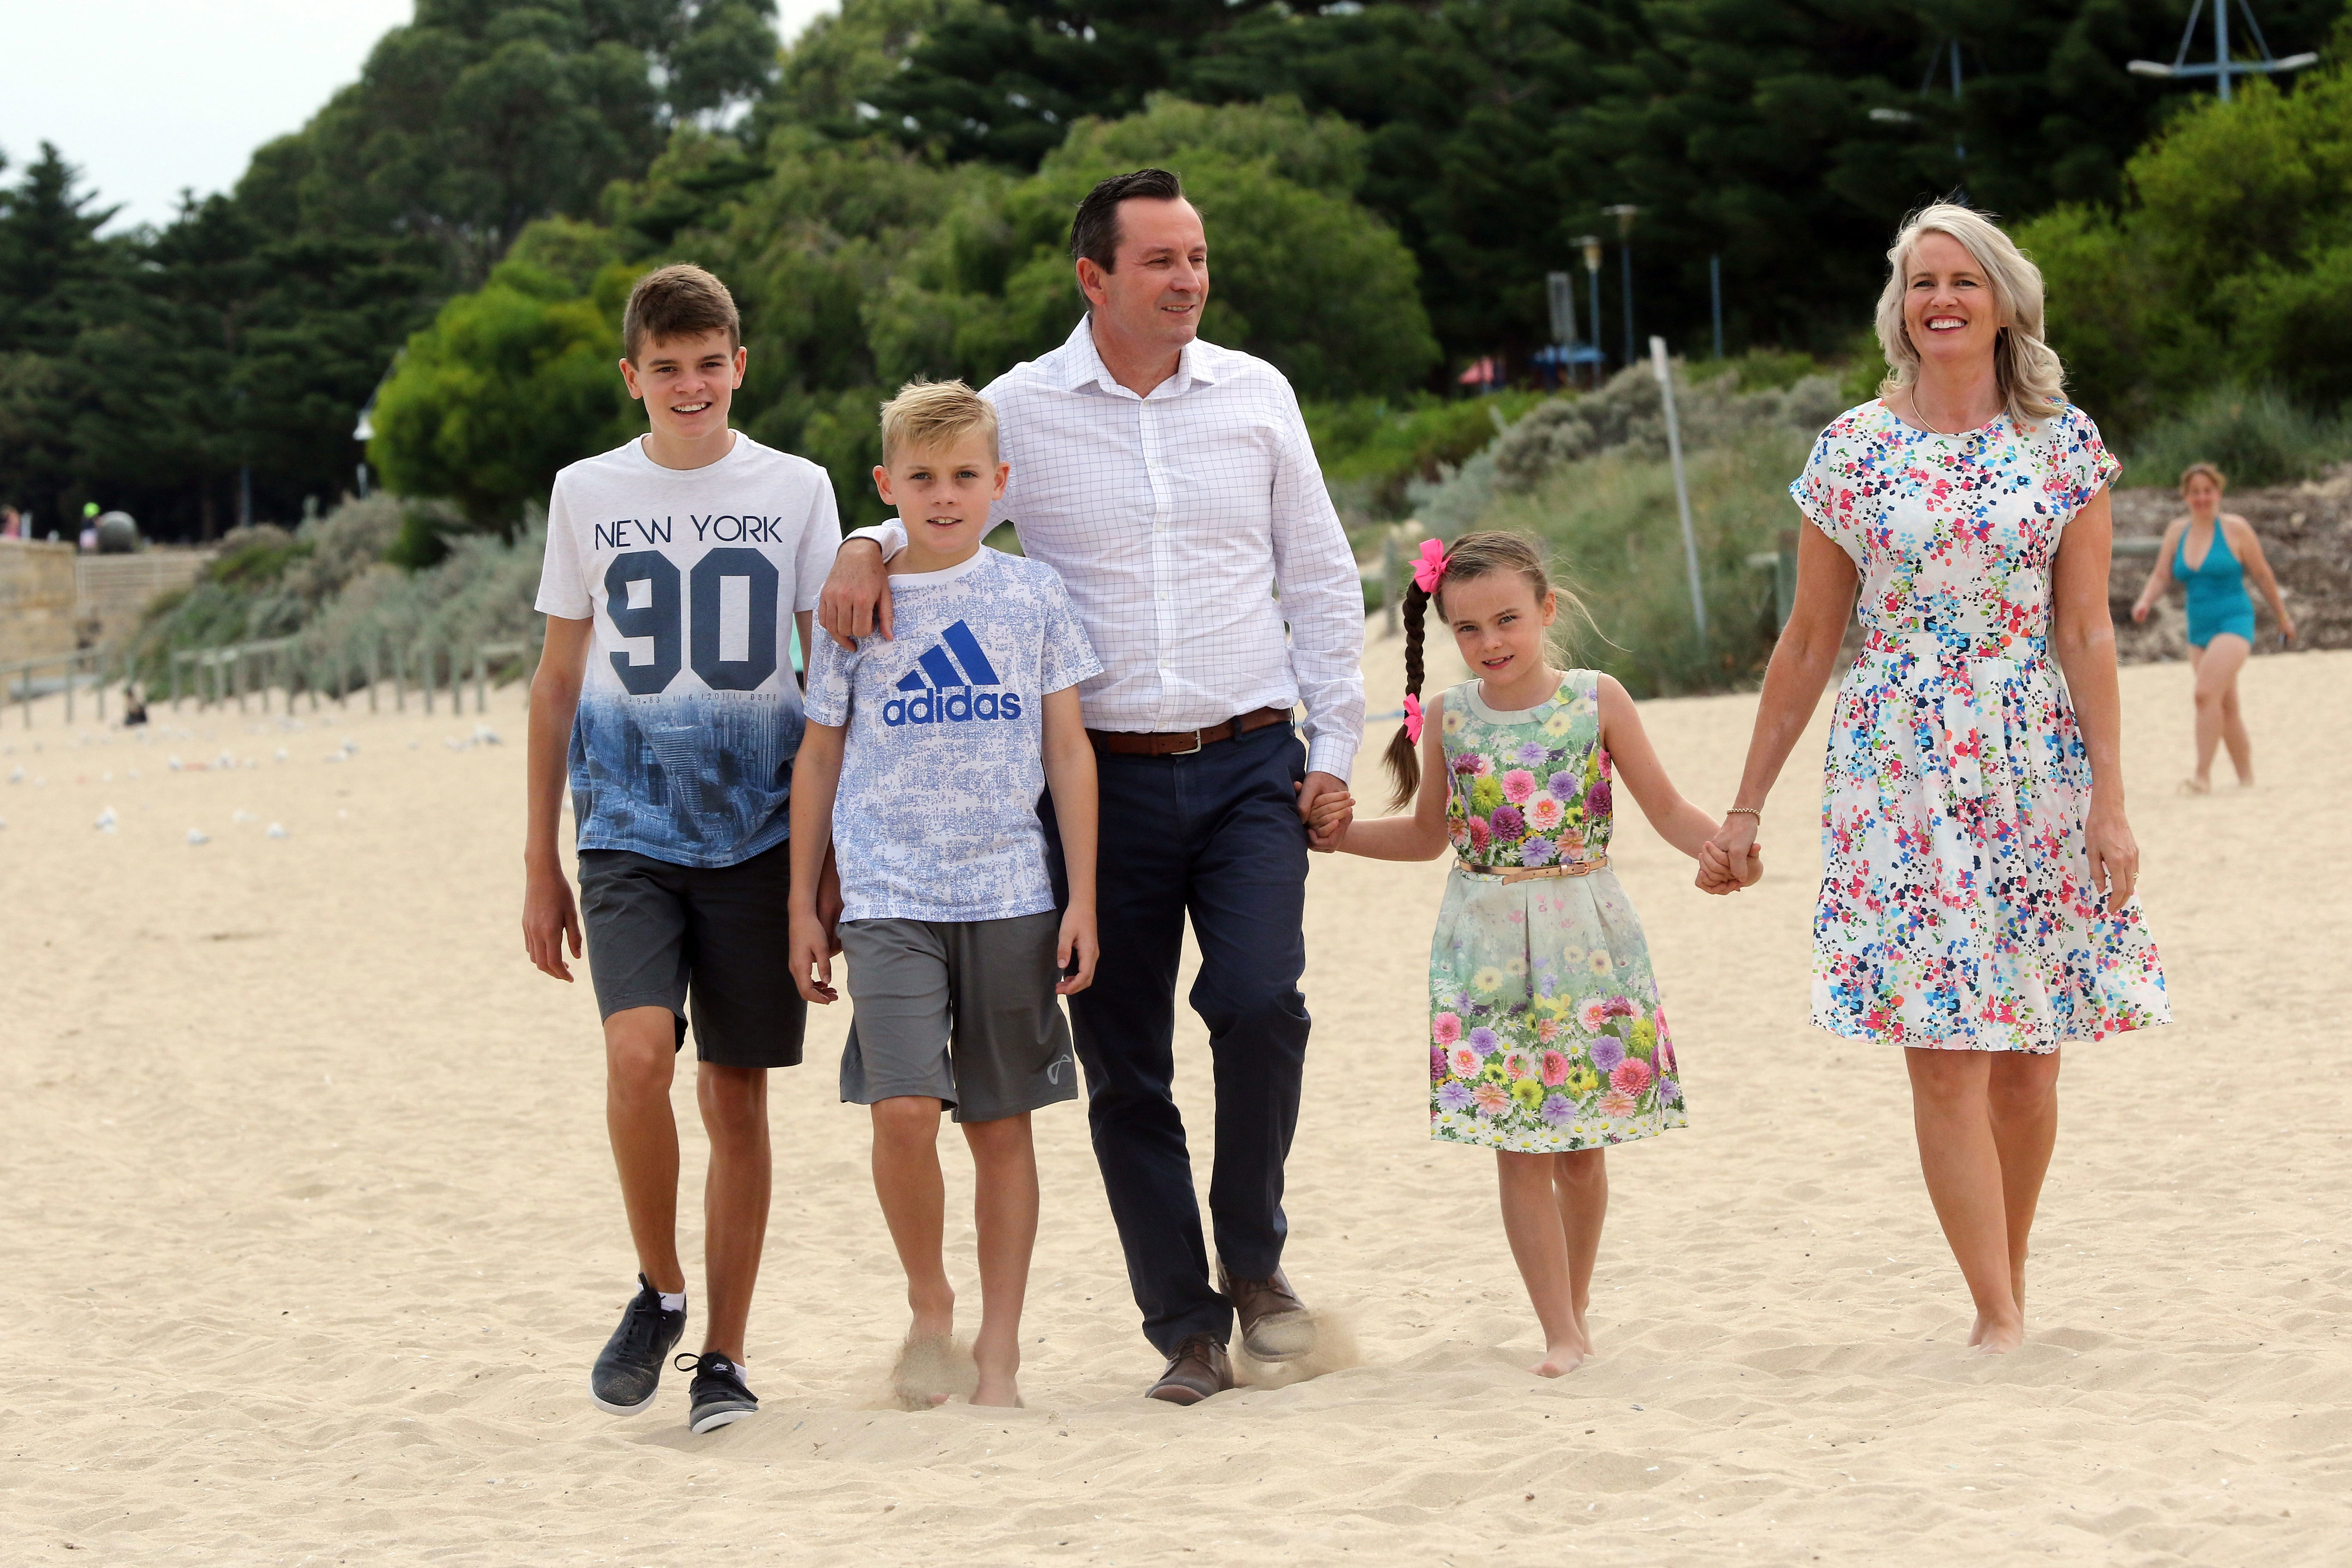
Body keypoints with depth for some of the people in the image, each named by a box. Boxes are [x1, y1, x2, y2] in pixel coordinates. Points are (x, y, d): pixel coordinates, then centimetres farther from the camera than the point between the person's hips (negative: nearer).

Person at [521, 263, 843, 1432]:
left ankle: (723, 1355, 13)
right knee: (638, 1052, -20)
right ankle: (657, 1292, 1)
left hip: (759, 833, 0)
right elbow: (557, 680, 12)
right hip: (629, 830, 0)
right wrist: (540, 864, 10)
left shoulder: (797, 491, 4)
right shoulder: (587, 494, 7)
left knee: (737, 1093, 3)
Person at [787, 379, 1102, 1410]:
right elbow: (821, 758, 11)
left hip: (1010, 898, 1)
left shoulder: (1032, 598, 5)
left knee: (1000, 1124, 5)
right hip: (889, 896, -1)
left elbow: (1068, 753, 8)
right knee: (903, 1110, -17)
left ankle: (999, 1351, 14)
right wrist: (802, 906, 9)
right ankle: (928, 1302, 6)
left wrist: (1082, 898, 3)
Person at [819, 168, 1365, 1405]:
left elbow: (1321, 580, 12)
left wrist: (1333, 747, 6)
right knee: (1125, 1066, 0)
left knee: (1260, 1001, -19)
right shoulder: (1020, 410, 2)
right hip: (1104, 778, 0)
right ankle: (1187, 1327, 11)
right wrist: (866, 549, -13)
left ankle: (1254, 1257, 4)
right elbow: (931, 516, 11)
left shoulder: (1256, 397, 8)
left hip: (1249, 763, 0)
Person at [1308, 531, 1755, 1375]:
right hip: (1488, 949, 1)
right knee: (1519, 1149, -3)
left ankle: (1576, 1310, 26)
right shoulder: (1447, 718, 2)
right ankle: (1560, 1335, 2)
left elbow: (1667, 809, 1)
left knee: (1583, 1145, 7)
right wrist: (1340, 832, 5)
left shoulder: (1597, 700, -4)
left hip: (1585, 940, -1)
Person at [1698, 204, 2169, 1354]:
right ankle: (1997, 1317, -5)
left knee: (2026, 1054, 4)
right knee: (1944, 1057, -8)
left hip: (2039, 771, 1)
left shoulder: (2063, 443, 3)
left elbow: (2086, 633, 1)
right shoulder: (1853, 449, 3)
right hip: (1900, 772, -1)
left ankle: (2009, 1291, 21)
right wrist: (1745, 808, 8)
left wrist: (2110, 802, -5)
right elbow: (1810, 644, 8)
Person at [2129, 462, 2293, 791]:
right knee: (2226, 708, 12)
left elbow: (2262, 575, 1)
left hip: (2234, 624, -6)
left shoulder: (2236, 529, -7)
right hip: (2199, 628, 6)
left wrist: (2283, 617, 9)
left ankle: (2203, 776, -24)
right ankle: (2247, 779, 22)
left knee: (2207, 693, -22)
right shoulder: (2177, 531, 6)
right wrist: (2145, 602, -17)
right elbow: (2161, 576, 4)